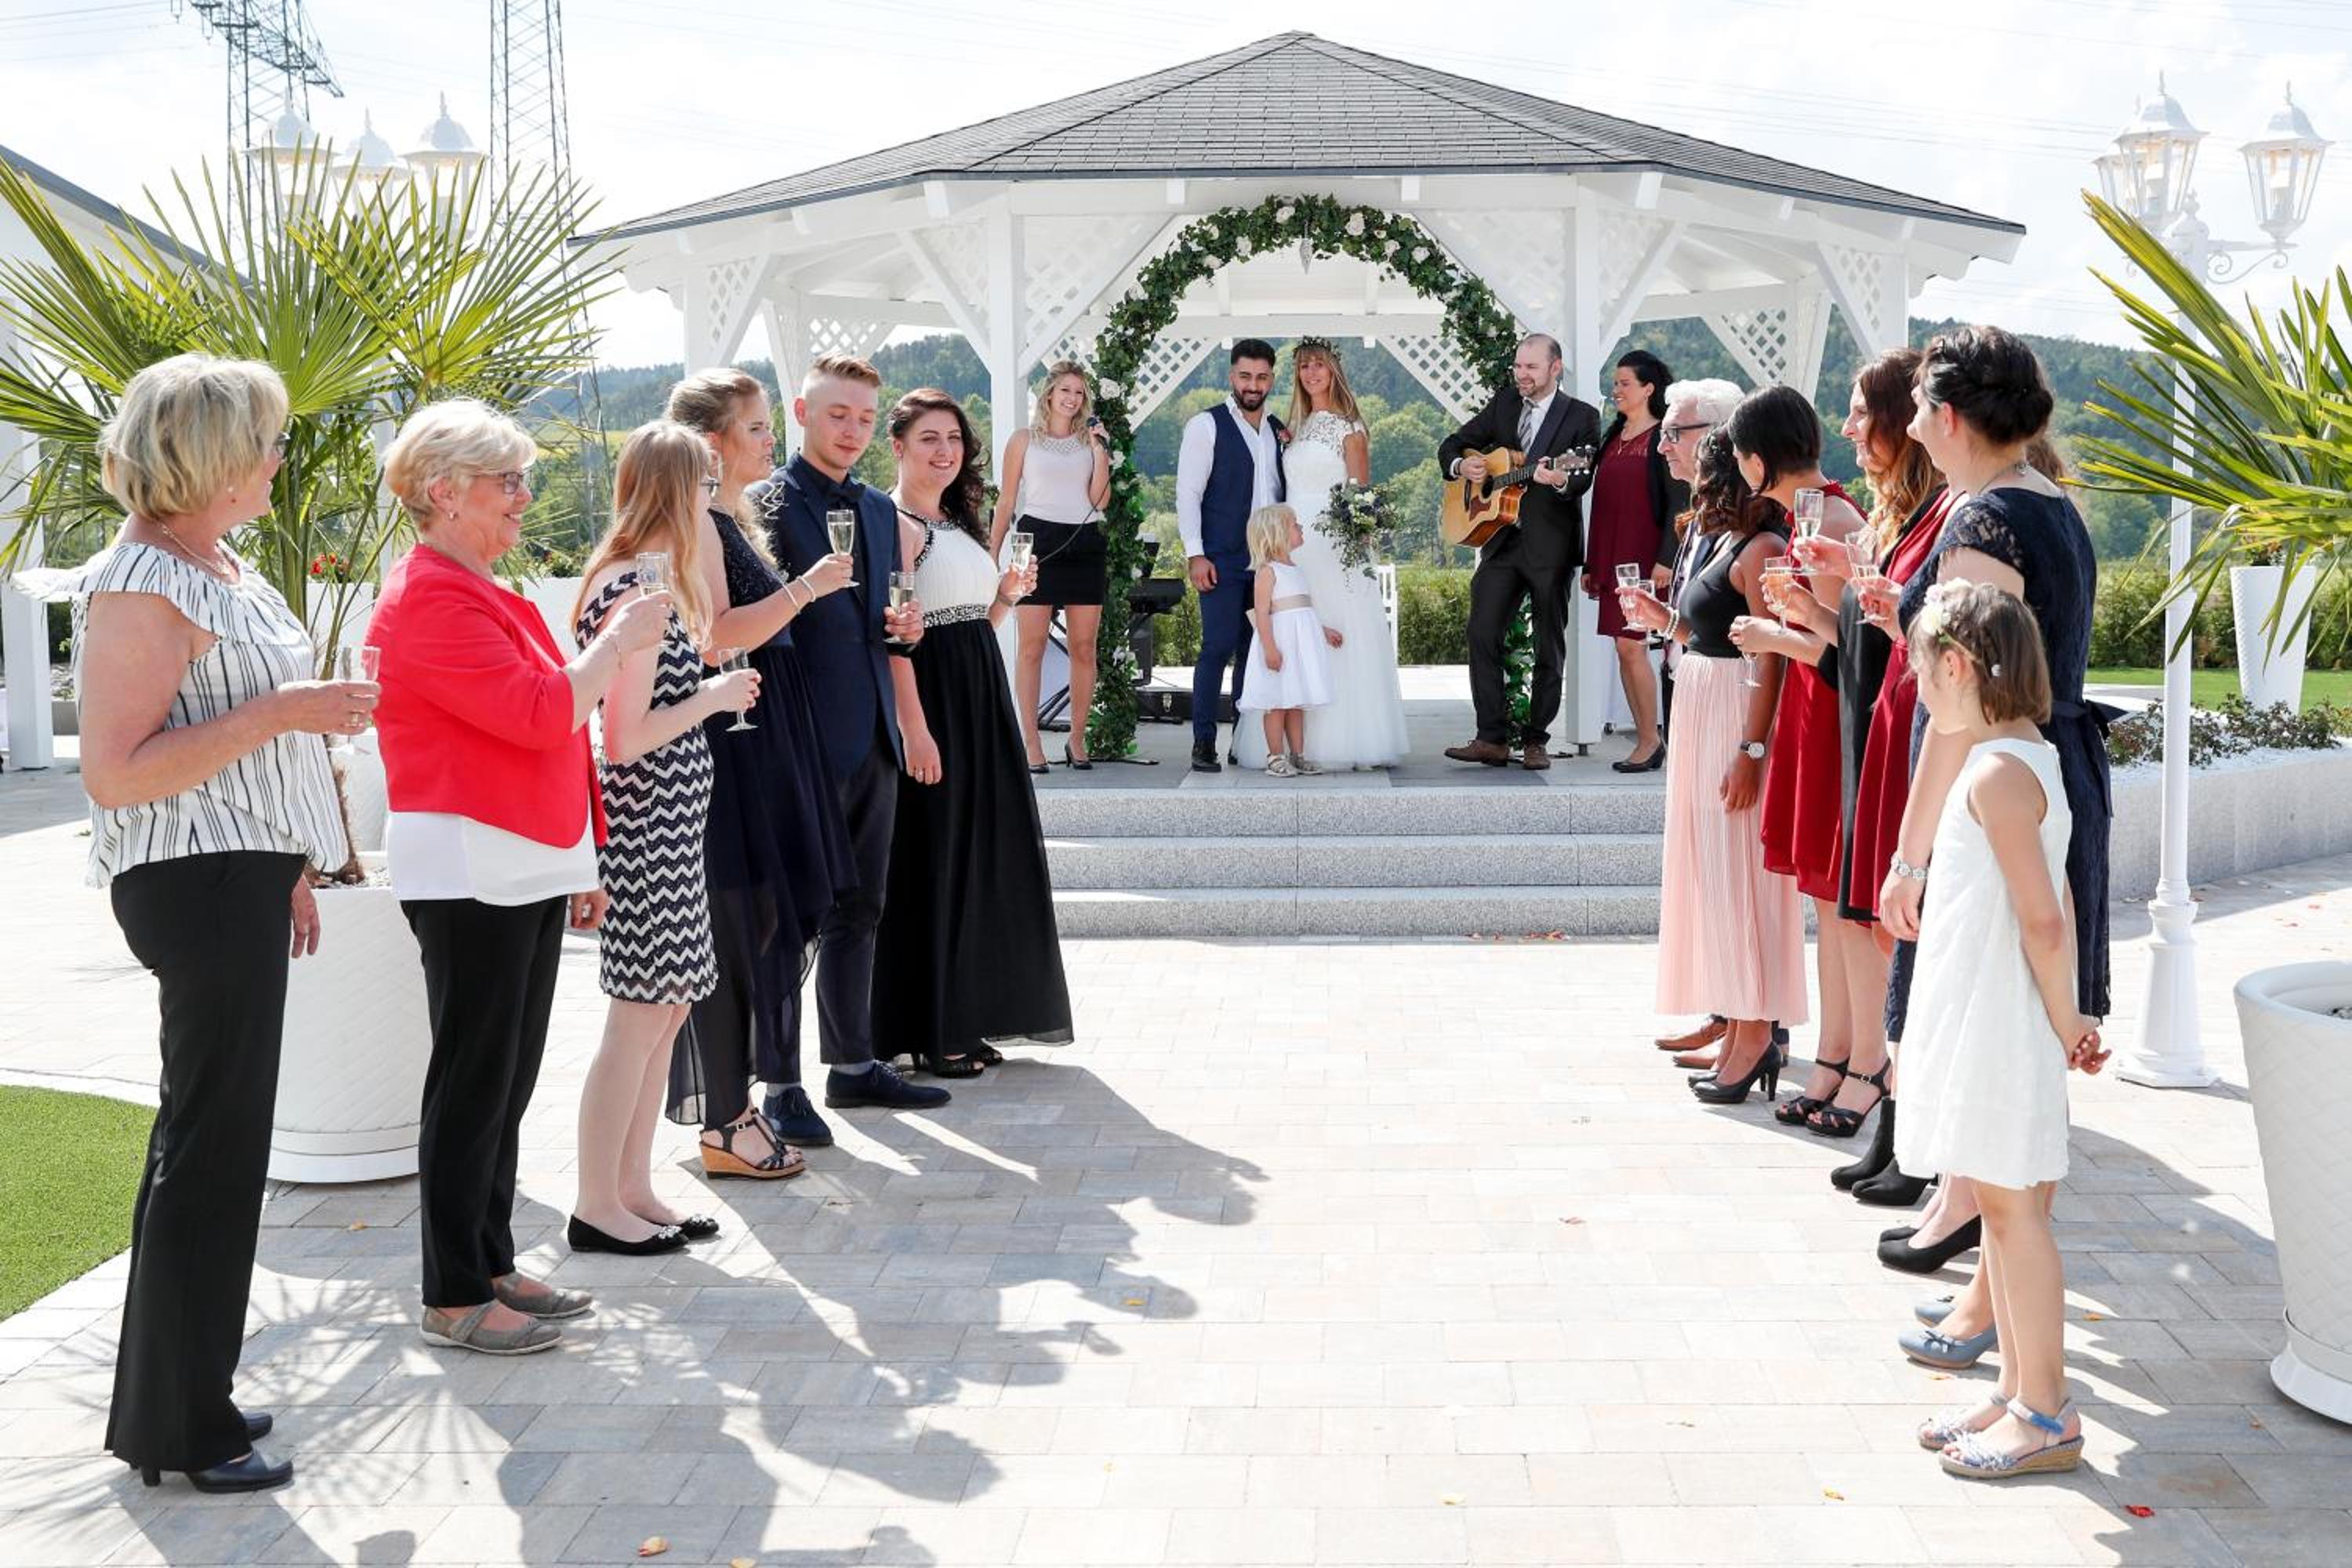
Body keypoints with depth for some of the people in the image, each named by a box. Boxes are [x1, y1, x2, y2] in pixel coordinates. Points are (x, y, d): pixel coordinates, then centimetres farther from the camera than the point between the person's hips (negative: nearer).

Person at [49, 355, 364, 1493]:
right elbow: (115, 772, -21)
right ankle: (176, 1427, 8)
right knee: (213, 1147, -3)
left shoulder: (219, 569, 15)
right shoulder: (140, 586, -15)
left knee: (210, 1137, 15)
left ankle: (180, 1398, 27)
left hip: (240, 882, 10)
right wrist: (280, 712, -23)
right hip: (197, 886, -10)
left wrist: (288, 871, 23)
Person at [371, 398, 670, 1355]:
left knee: (508, 1084, 13)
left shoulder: (481, 595, 17)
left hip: (526, 870, 9)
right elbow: (542, 712, -22)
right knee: (472, 1087, -3)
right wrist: (621, 640, -9)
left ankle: (491, 1267, 22)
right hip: (470, 873, -9)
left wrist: (579, 863, 20)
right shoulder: (428, 600, -14)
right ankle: (453, 1299, 5)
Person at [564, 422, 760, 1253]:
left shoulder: (639, 579, 14)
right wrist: (713, 698, -11)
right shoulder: (636, 592, -17)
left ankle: (633, 1189, 22)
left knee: (665, 1007, 14)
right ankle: (598, 1206, 7)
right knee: (640, 1013, -3)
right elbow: (623, 739, -21)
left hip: (667, 824, 10)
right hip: (647, 821, -10)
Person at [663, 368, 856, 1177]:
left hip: (764, 739, 10)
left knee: (768, 920, 13)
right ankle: (723, 1125, 3)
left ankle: (740, 1098, 23)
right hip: (727, 739, -10)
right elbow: (717, 636, -22)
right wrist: (807, 587, -17)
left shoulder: (733, 518, 17)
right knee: (736, 924, -5)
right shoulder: (695, 522, -13)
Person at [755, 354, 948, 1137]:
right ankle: (780, 1086, 7)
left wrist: (905, 629, 2)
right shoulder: (767, 502, -9)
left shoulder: (880, 511, 15)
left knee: (857, 910, 15)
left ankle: (853, 1064, 25)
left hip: (872, 735, 8)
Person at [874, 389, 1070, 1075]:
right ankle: (927, 1034, 6)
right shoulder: (895, 523, -10)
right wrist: (914, 728, -23)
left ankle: (967, 1019, 21)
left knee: (982, 856, 11)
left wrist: (1007, 596, 5)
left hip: (981, 697, 9)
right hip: (929, 699, -9)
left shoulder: (962, 523, 17)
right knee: (930, 860, -3)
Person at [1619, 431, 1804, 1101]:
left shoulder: (1760, 550, -15)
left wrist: (1751, 751, -23)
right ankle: (1736, 1025, 19)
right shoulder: (1727, 541, 14)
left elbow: (1770, 657, -20)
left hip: (1739, 720, -10)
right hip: (1705, 716, 10)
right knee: (1712, 866, 12)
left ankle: (1754, 1034, -1)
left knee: (1737, 867, -7)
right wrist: (1662, 618, 11)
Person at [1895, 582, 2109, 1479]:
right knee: (2005, 1205, 15)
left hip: (2000, 1026, -10)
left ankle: (2047, 1415, 8)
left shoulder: (1996, 771, -19)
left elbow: (2042, 920, -22)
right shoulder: (2025, 758, 12)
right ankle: (2020, 1392, 25)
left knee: (2013, 1205, -2)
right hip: (1985, 1023, 10)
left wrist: (2064, 1023, -11)